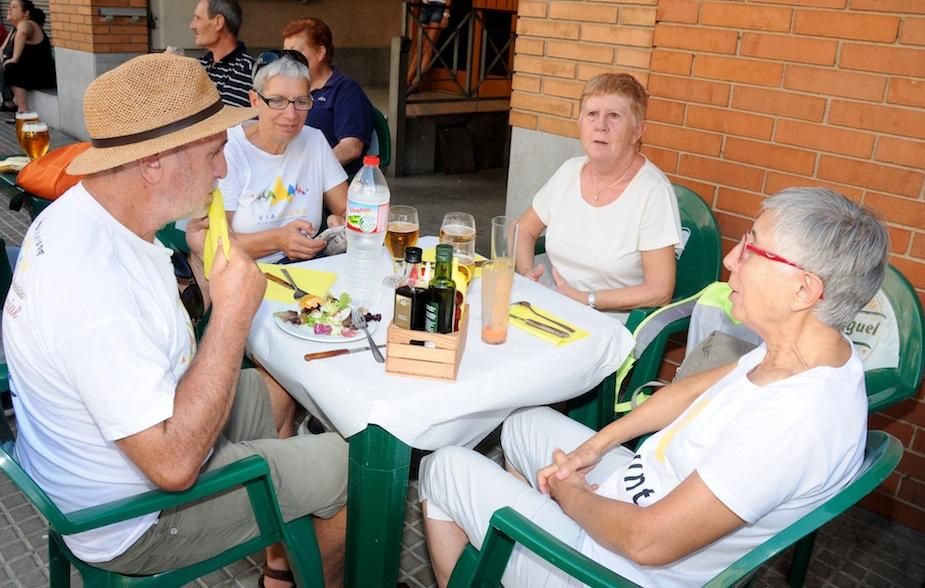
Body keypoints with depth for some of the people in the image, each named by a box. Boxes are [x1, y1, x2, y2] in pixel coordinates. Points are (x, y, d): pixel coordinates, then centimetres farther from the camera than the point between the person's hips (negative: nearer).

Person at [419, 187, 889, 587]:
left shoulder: (793, 423, -37)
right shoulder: (820, 354, -8)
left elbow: (648, 541, -31)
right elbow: (697, 388, 8)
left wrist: (569, 494, -11)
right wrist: (597, 445, 4)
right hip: (651, 495, 9)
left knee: (443, 469, 4)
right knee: (525, 424, 26)